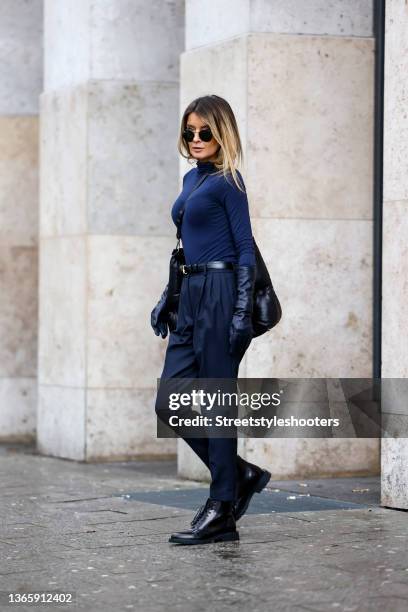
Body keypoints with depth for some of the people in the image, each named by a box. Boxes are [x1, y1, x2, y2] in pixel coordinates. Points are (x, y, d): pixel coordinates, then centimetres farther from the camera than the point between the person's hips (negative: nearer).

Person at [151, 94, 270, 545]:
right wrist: (166, 299, 20)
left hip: (220, 293, -9)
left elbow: (246, 250, -11)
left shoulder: (227, 182, -7)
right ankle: (241, 474, 19)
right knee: (169, 405, 6)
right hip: (191, 296, 9)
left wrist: (242, 312, -17)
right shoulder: (191, 179, 18)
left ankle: (222, 512, 3)